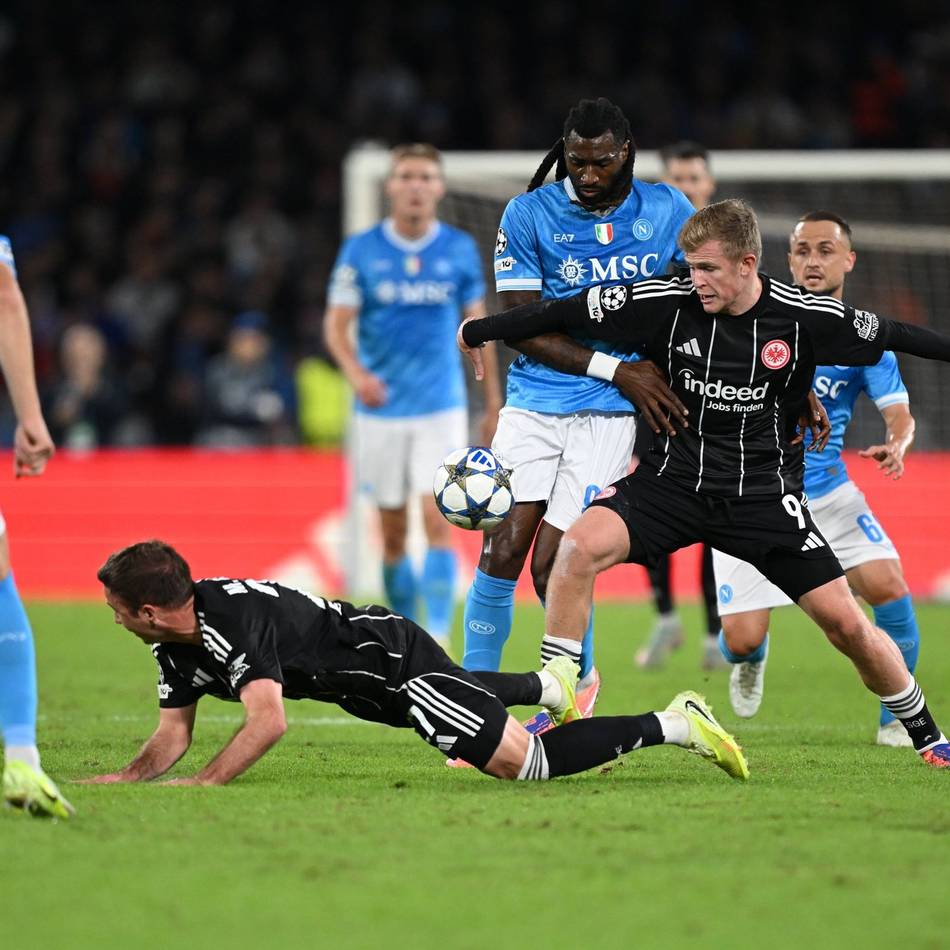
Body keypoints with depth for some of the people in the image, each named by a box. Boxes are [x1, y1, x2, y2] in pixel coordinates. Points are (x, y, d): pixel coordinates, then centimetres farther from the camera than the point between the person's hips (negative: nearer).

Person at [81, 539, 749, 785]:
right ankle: (547, 684, 60)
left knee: (522, 763, -14)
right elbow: (173, 736, 1)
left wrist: (205, 783, -46)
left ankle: (672, 725, -6)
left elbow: (268, 721, -43)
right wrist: (125, 779, -15)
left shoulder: (233, 620, -32)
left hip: (397, 658, -10)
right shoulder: (177, 646, -3)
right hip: (364, 684, 10)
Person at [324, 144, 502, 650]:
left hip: (442, 408, 0)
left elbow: (477, 324, 10)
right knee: (393, 535, 7)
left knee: (438, 522, -15)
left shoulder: (459, 249, 0)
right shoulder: (361, 250, -4)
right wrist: (355, 370, -26)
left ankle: (439, 641, -16)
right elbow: (336, 324, -5)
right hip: (381, 412, 0)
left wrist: (493, 403, 11)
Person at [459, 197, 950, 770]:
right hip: (674, 480, 1)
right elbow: (569, 312, -2)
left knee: (845, 621, -6)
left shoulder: (804, 318, -11)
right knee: (581, 546, -25)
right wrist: (479, 331, 5)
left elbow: (890, 336, 3)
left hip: (764, 493, -1)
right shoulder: (669, 303, -10)